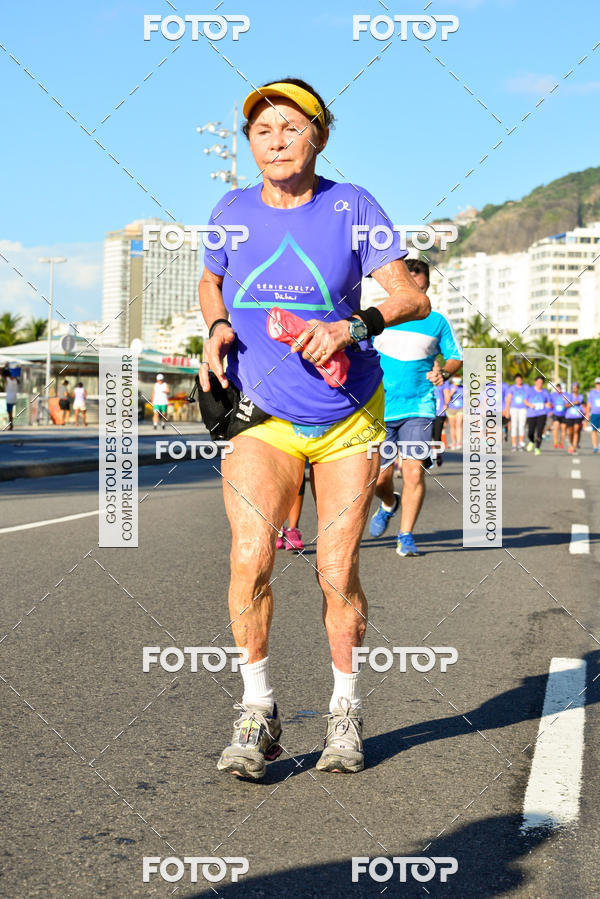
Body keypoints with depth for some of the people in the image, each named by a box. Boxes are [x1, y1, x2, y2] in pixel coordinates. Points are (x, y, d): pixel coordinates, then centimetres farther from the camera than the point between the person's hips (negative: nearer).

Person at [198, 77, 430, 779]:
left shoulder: (352, 207, -6)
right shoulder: (233, 211, 1)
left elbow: (412, 297, -11)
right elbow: (210, 280, 21)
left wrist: (353, 326, -29)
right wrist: (218, 327, 0)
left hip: (349, 416, -1)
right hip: (262, 416, 1)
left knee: (337, 572, -1)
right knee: (250, 558, -18)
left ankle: (345, 710, 21)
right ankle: (257, 713, -2)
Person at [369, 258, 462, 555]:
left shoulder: (437, 322, 4)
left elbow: (456, 357, 11)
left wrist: (443, 372, -10)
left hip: (419, 408, -1)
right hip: (380, 408, 1)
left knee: (414, 472, -15)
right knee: (380, 478, 3)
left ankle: (406, 536, 0)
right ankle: (389, 505, 40)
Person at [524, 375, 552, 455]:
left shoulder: (545, 392, 7)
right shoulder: (530, 390, 4)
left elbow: (549, 403, 12)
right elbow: (525, 401, 7)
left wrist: (548, 405, -12)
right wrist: (530, 405, -13)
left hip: (541, 415, 0)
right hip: (531, 415, 0)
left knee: (539, 432, -13)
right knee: (530, 433, -2)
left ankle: (537, 448, -4)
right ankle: (532, 442, 32)